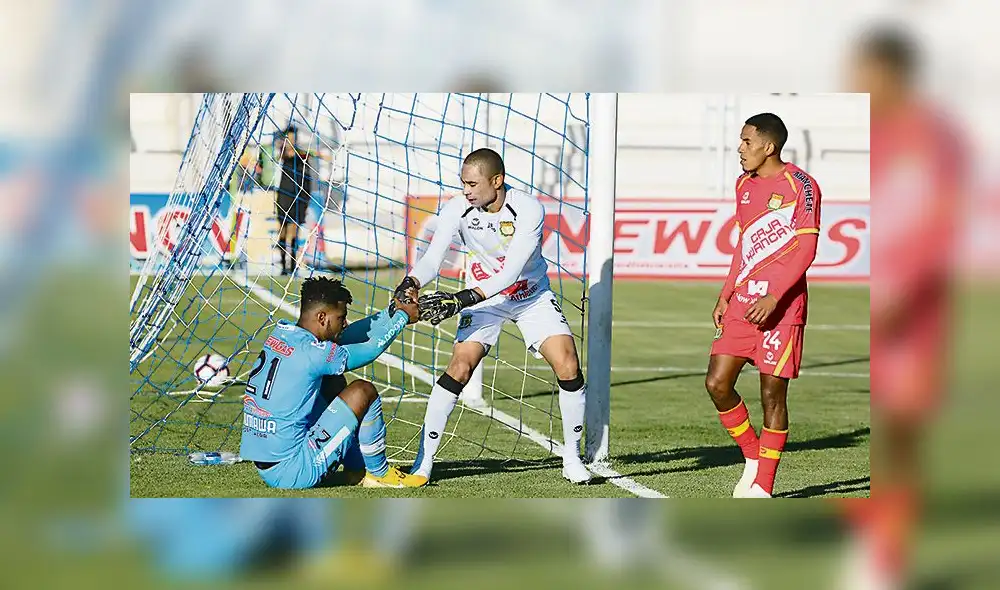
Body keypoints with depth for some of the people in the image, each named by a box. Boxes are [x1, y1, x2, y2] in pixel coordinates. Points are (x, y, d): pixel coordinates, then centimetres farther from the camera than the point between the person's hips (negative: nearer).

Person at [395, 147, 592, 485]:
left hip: (532, 296, -1)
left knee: (568, 367, -14)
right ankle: (423, 462, -11)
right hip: (483, 296, 1)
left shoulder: (529, 210, -27)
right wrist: (410, 283, -46)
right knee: (460, 367, -18)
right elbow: (433, 258, -23)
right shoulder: (457, 209, -19)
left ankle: (572, 459, 3)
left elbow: (511, 272, -32)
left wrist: (464, 298, -43)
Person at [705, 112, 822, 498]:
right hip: (743, 302, 7)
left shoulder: (800, 186, -8)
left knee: (773, 392, -3)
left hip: (781, 307, -7)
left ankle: (763, 487, 4)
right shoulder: (744, 184, 14)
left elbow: (805, 250, -13)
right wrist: (726, 295, 17)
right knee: (717, 383, -2)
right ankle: (753, 458, 17)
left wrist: (773, 297, -21)